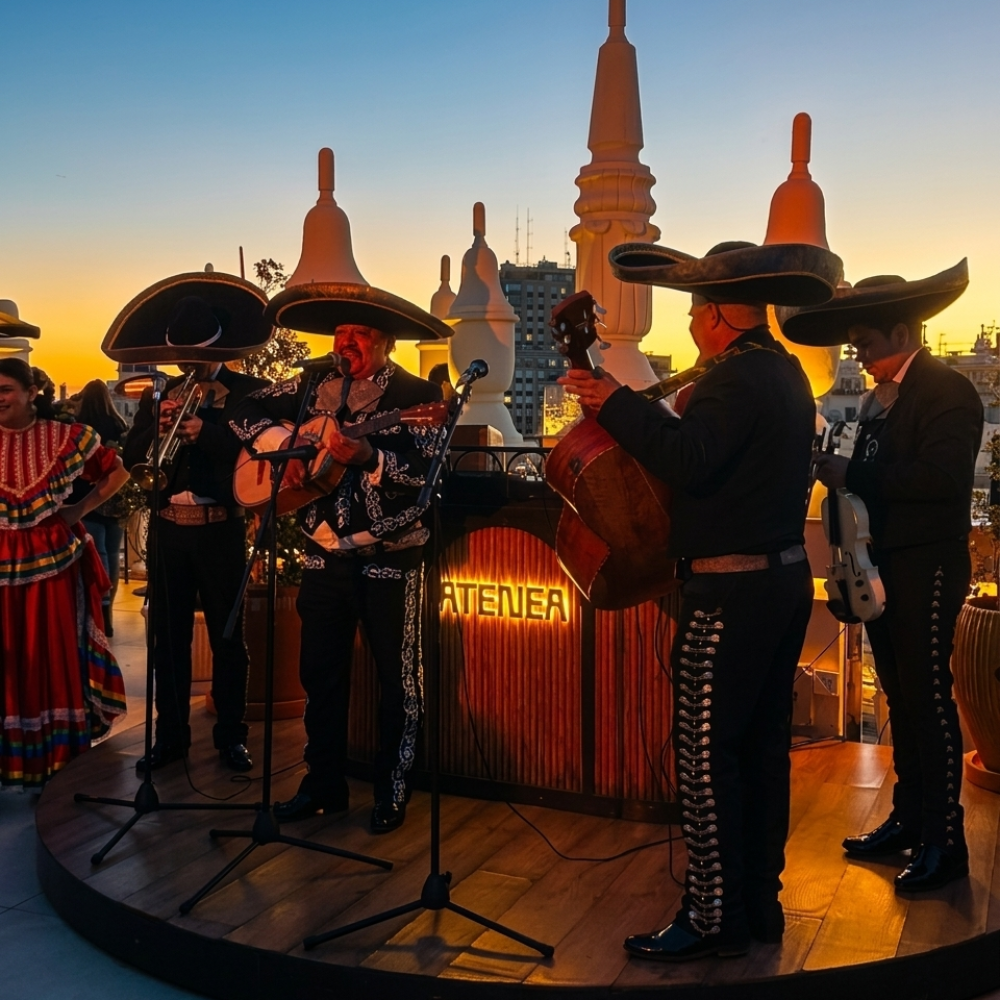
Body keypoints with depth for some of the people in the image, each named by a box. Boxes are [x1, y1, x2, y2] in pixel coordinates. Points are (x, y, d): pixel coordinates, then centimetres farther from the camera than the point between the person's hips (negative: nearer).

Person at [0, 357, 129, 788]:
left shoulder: (66, 437, -2)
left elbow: (117, 471, 9)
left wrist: (82, 508, 0)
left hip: (53, 559, -1)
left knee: (55, 654, 4)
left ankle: (56, 754, 15)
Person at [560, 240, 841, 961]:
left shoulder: (738, 375, -17)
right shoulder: (785, 371, 14)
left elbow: (689, 461, -31)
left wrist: (616, 403, -23)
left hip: (731, 590, -10)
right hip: (786, 577, 10)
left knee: (707, 756, -2)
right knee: (763, 746, 15)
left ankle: (715, 919, 7)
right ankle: (760, 902, 26)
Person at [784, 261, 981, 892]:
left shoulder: (949, 391, -11)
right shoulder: (878, 400, 15)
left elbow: (943, 476, -23)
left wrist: (854, 475, -19)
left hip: (927, 568, -8)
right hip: (882, 567, 8)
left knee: (929, 698, -4)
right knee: (902, 697, 15)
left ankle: (945, 841, 6)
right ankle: (908, 818, 27)